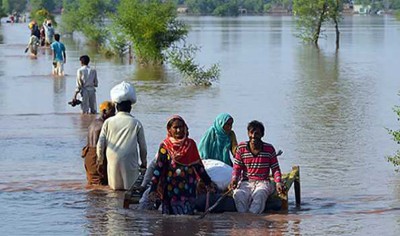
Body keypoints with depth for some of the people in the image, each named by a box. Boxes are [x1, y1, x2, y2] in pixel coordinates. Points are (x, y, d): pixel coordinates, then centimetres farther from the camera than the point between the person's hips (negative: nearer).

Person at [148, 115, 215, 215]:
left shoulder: (191, 144, 6)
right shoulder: (165, 146, -2)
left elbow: (198, 165, 13)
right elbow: (158, 168, -5)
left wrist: (208, 183, 12)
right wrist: (153, 189, -13)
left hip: (189, 189, 2)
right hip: (172, 190, -2)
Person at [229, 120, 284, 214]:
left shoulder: (269, 149, 4)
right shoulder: (241, 148, 6)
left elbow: (275, 169, 7)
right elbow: (237, 167, 7)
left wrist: (278, 182, -12)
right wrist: (234, 178, -14)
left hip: (263, 182, -1)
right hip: (245, 182, 1)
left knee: (259, 195, -38)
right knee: (238, 195, -34)